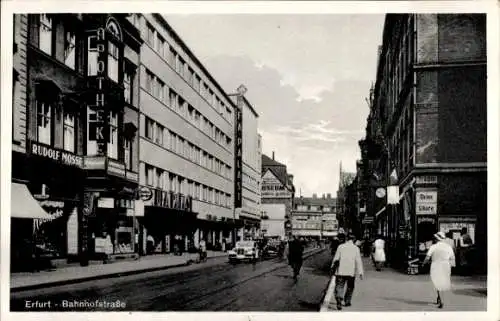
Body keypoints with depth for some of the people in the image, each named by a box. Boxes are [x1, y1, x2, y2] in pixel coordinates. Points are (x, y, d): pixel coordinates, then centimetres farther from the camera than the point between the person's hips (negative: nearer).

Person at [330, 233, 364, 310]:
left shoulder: (341, 246, 0)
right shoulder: (356, 248, -1)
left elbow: (336, 258, 2)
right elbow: (358, 261, -5)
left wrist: (333, 268, 14)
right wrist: (360, 272, -5)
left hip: (341, 271, 0)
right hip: (351, 272, 0)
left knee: (339, 286, -2)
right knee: (350, 287, 18)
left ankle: (339, 299, -25)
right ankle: (347, 301, 25)